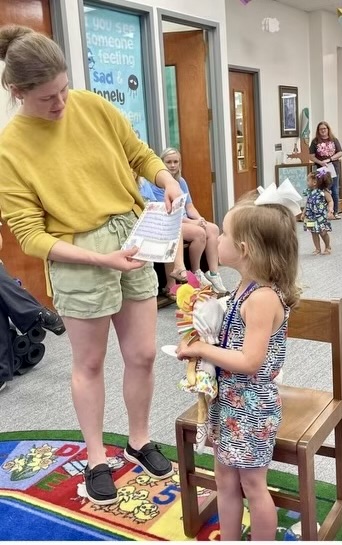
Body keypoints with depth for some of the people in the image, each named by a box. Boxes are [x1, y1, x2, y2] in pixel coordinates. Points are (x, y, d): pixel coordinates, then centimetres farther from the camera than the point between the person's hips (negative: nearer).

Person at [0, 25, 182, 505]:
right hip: (78, 258, -4)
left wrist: (168, 182, -10)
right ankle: (97, 459, 34)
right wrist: (100, 257, -22)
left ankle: (140, 441, 37)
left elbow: (140, 155, 11)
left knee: (142, 355, 12)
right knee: (89, 363, 12)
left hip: (134, 239, 4)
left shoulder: (93, 106, -2)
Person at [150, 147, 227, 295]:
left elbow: (190, 207, 10)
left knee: (213, 229, -17)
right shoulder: (157, 184, -10)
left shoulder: (181, 182, 13)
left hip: (185, 220, 7)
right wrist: (192, 222, -22)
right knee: (199, 232, -29)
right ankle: (196, 273, -9)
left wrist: (199, 219, -12)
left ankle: (213, 274, -17)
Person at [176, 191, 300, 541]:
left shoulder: (263, 298, -25)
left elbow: (250, 361, -27)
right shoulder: (246, 288, 3)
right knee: (225, 479, 20)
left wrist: (200, 349, -20)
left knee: (252, 484, 10)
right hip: (229, 397, 9)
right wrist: (201, 343, -3)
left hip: (251, 405, -9)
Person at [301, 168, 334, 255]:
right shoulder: (310, 192, 5)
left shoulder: (324, 192, -13)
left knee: (323, 232, 2)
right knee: (314, 233, 7)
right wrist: (304, 213, 16)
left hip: (321, 217, -5)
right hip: (311, 217, 5)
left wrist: (330, 212, -22)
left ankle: (328, 247, 25)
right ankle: (317, 249, 18)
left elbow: (330, 201, -10)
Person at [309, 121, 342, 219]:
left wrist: (329, 159, -14)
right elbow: (312, 156, -2)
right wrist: (320, 162, -19)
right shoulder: (315, 141, 0)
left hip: (334, 169, 1)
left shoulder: (334, 140, 2)